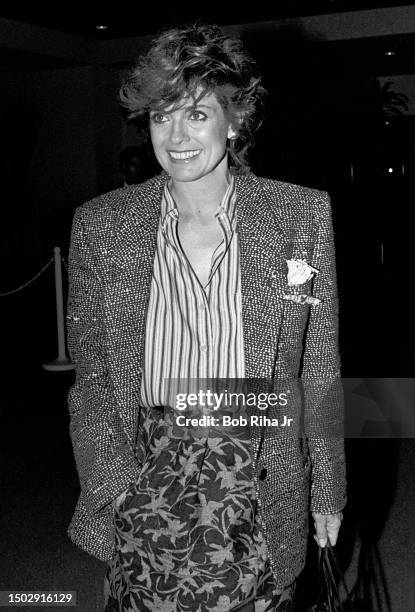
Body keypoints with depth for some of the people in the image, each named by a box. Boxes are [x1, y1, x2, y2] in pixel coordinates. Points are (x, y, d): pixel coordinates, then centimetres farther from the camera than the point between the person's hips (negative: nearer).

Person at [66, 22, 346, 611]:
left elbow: (319, 371, 1)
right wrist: (112, 486, -6)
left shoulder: (303, 215, -6)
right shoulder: (99, 227, -4)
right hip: (145, 486, 1)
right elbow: (91, 378, 2)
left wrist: (328, 490, 4)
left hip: (263, 488, 0)